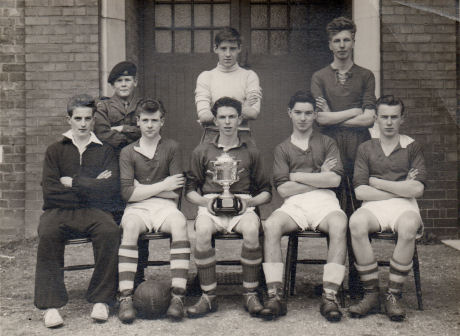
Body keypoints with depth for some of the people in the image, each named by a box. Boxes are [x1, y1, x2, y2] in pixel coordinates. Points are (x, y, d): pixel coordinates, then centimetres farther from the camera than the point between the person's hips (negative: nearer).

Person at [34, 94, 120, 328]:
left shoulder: (105, 151, 16)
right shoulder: (55, 151, 16)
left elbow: (111, 187, -1)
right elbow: (49, 191, 1)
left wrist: (74, 182, -3)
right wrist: (91, 188, -2)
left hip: (95, 211, 0)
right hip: (60, 211, 0)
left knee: (110, 231, -33)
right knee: (47, 234, -33)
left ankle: (101, 300, -23)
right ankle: (51, 305, -28)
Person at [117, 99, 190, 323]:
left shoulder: (171, 148, 10)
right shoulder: (128, 152, 9)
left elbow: (176, 192, 2)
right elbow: (127, 193, -3)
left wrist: (141, 188, -1)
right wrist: (162, 186, -4)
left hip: (164, 206, 0)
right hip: (137, 208, 0)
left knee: (180, 223, -33)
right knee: (130, 225, -34)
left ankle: (178, 295, -34)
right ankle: (126, 297, -36)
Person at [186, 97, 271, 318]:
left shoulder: (250, 152, 17)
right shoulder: (202, 151, 17)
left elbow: (266, 191, 16)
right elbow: (190, 189, 16)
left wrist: (249, 201, -5)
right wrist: (205, 201, -5)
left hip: (242, 206, 0)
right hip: (210, 205, 1)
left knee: (251, 229, -34)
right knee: (202, 231, -34)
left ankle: (250, 294, -21)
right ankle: (208, 297, -24)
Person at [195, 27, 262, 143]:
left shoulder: (250, 76, 9)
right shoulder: (205, 77, 9)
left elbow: (254, 113, -4)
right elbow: (203, 115, -4)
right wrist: (243, 108, -4)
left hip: (241, 137, 0)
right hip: (212, 136, 0)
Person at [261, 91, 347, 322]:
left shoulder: (327, 143, 18)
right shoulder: (282, 148, 19)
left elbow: (334, 180, 1)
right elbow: (283, 189, 4)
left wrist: (297, 176, 1)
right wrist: (319, 177, 2)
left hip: (324, 200, 0)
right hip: (294, 203, 1)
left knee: (339, 226, -34)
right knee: (271, 225, -31)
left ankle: (329, 296, -34)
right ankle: (275, 296, -31)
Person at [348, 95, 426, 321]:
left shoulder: (411, 147, 13)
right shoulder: (366, 148, 14)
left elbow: (417, 189, -2)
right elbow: (360, 191, 1)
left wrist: (377, 182, -2)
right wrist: (401, 189, -2)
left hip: (404, 206, 0)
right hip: (373, 206, 1)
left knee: (409, 227, -37)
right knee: (356, 223, -34)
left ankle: (393, 296, -24)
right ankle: (371, 294, -23)